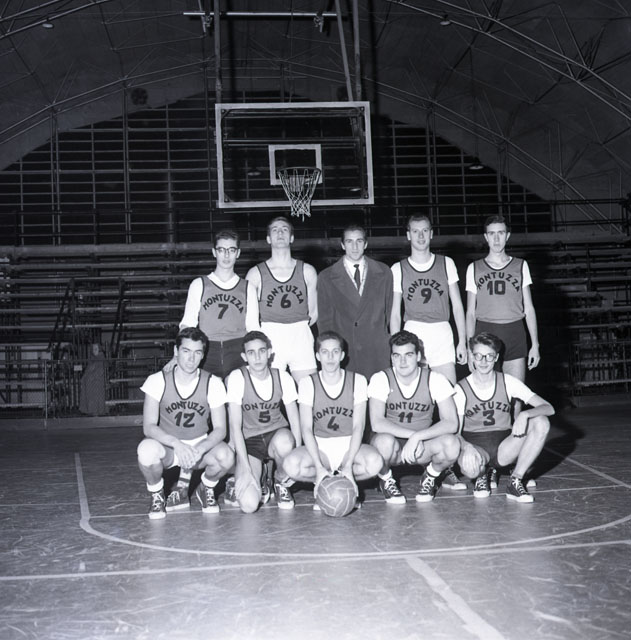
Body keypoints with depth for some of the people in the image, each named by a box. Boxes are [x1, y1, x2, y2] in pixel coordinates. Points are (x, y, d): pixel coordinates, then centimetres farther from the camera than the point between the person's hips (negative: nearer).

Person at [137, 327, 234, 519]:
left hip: (201, 445, 1)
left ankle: (206, 488, 5)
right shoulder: (158, 381, -12)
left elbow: (220, 429, -10)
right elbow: (149, 426, -17)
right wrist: (176, 443, -35)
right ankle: (156, 496, -2)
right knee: (147, 449, -36)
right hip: (167, 446, -1)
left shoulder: (213, 383, -9)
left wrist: (200, 449, -30)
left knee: (225, 456, -32)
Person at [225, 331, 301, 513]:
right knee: (249, 504, -25)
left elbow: (295, 421, -2)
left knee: (284, 441, -38)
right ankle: (258, 482, 13)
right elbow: (235, 426, -15)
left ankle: (281, 482, -4)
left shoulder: (283, 377, -5)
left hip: (276, 435, 2)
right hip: (249, 442, -2)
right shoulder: (237, 377, -13)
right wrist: (245, 469, -22)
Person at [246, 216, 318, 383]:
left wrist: (298, 329, 5)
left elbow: (313, 313, 11)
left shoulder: (307, 271, 8)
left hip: (301, 338, 2)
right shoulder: (256, 273, 4)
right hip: (270, 339, -2)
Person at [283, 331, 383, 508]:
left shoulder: (358, 381, -2)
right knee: (292, 464, -32)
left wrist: (348, 466, -21)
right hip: (319, 446, 0)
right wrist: (319, 467, -25)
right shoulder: (307, 383, -3)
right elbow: (306, 428, -11)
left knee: (374, 462, -33)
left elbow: (358, 426, -8)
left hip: (349, 446, 0)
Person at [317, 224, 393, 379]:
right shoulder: (326, 277, 6)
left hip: (377, 352, 1)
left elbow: (389, 310, 14)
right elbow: (325, 319, 7)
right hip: (343, 353, -1)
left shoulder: (383, 273, 11)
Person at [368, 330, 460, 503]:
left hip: (423, 446, 1)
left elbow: (451, 423, -18)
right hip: (392, 441, -1)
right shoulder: (381, 379, -12)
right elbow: (377, 423, -22)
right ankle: (386, 479, -1)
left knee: (451, 444, -30)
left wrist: (417, 437, -29)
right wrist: (411, 434, -31)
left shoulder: (435, 380, -9)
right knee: (384, 441, -36)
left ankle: (430, 477, 4)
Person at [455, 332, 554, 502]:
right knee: (470, 467, -39)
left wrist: (524, 415, -32)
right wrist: (466, 447, -34)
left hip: (504, 447, 2)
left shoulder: (507, 382, -4)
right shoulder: (461, 389, -7)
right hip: (474, 445, -2)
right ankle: (481, 476, 3)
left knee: (541, 423, -23)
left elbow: (549, 408, -10)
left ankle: (516, 481, -12)